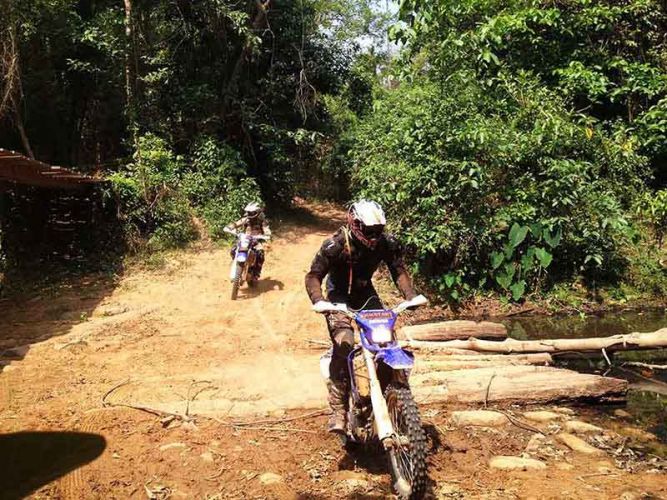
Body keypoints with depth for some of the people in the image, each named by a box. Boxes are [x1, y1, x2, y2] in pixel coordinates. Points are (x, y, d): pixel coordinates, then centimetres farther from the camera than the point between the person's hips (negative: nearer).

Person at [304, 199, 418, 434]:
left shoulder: (387, 243, -15)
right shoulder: (335, 245, -26)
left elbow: (398, 270, -4)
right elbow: (313, 276, -22)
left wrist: (410, 296, -21)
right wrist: (319, 301, -40)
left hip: (365, 292, 4)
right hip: (338, 295, -4)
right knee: (344, 346, -25)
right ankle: (338, 410, -20)